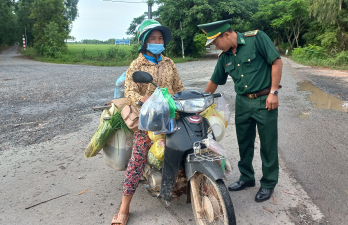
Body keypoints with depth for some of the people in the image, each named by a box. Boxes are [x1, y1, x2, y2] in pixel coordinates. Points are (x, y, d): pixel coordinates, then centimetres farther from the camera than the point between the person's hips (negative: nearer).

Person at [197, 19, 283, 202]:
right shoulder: (224, 57, 7)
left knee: (268, 144, 4)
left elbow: (276, 61, -11)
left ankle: (268, 183, 22)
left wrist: (273, 92, -16)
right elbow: (214, 82, 16)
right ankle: (246, 177, 33)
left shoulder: (256, 38, -10)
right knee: (244, 143, 14)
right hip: (242, 102, 6)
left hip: (264, 100, -5)